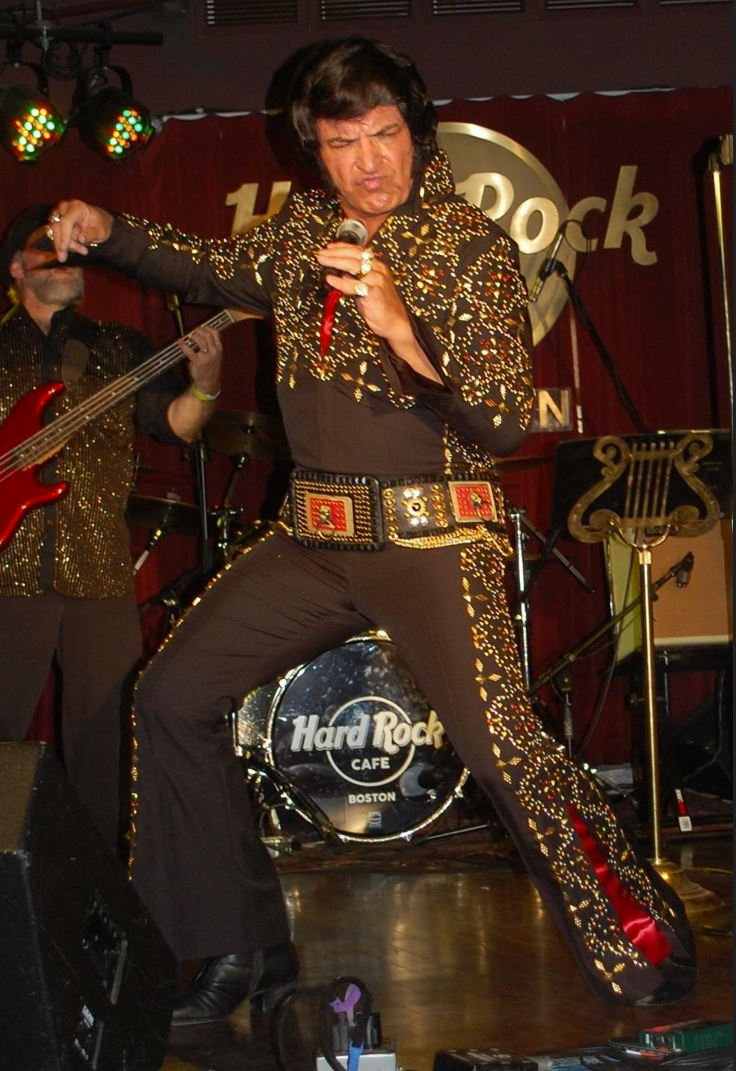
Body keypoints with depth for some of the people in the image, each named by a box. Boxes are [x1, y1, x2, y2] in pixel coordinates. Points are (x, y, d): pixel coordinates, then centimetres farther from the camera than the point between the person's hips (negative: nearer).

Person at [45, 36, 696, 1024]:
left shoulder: (475, 246, -8)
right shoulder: (301, 232, 9)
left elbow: (505, 424, -16)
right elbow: (213, 270, 30)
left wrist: (402, 329, -29)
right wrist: (106, 235, 14)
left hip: (432, 536, -6)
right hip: (313, 537, 6)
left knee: (501, 747, -20)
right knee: (173, 696, 5)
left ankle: (648, 955, -1)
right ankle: (247, 950, 17)